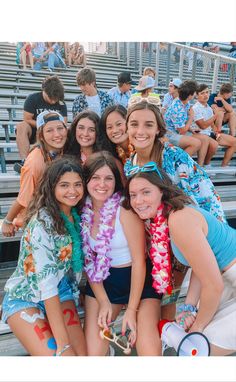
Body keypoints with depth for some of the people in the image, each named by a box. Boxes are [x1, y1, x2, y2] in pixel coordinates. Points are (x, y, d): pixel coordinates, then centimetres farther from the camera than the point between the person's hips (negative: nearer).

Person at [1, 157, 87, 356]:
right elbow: (46, 283, -27)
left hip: (60, 292, 6)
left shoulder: (77, 216, -5)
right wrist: (63, 343, -25)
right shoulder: (42, 223, -26)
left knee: (83, 354, -6)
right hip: (24, 297, -5)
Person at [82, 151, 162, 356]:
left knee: (148, 349, -14)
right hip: (102, 281, 4)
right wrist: (103, 302, -4)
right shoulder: (82, 211, -6)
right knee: (91, 350, 2)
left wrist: (132, 310, -14)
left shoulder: (125, 209, -20)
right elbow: (87, 260, 1)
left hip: (140, 280, -3)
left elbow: (139, 262, -16)